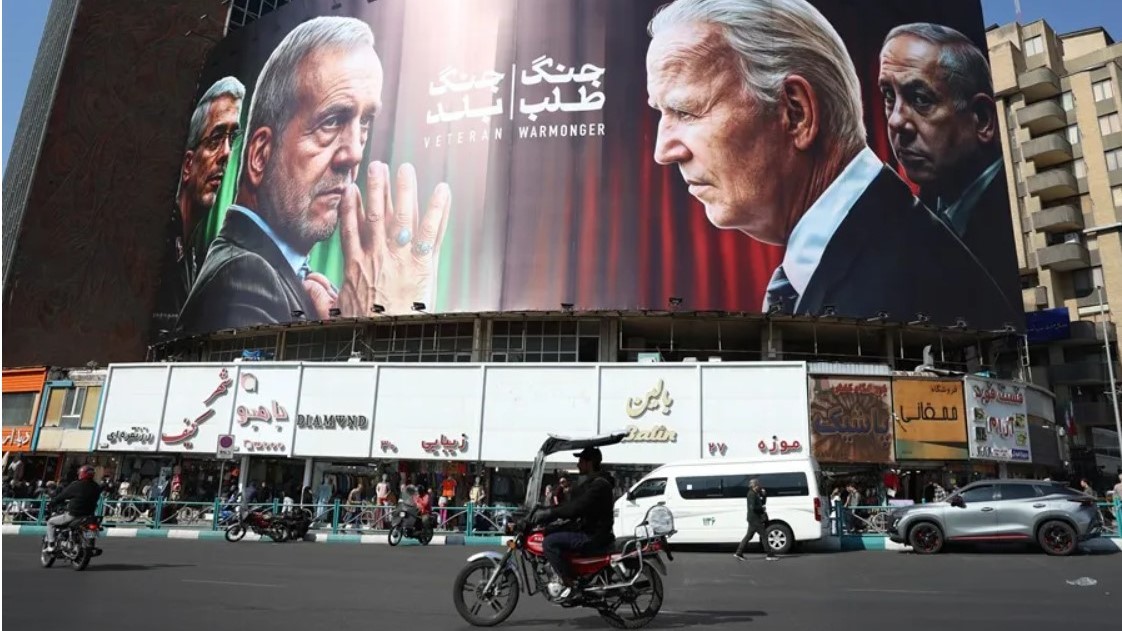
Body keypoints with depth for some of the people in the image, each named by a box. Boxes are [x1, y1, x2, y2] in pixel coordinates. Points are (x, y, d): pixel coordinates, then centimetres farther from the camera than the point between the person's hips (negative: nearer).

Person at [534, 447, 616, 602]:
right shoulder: (590, 482, 17)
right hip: (588, 532, 11)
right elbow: (572, 504, 19)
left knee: (549, 542, -19)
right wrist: (547, 511, 10)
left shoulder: (598, 484, -16)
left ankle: (570, 584, -17)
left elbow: (576, 507, -26)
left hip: (593, 537, -11)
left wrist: (549, 513, -22)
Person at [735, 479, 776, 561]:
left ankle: (739, 553, 10)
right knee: (763, 535, -3)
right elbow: (753, 507, -25)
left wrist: (764, 495, 8)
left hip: (753, 519, 10)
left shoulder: (755, 494, 16)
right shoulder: (752, 494, -16)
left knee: (748, 536, 10)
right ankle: (769, 555, 3)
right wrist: (762, 508, -12)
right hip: (755, 519, -10)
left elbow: (762, 503, 22)